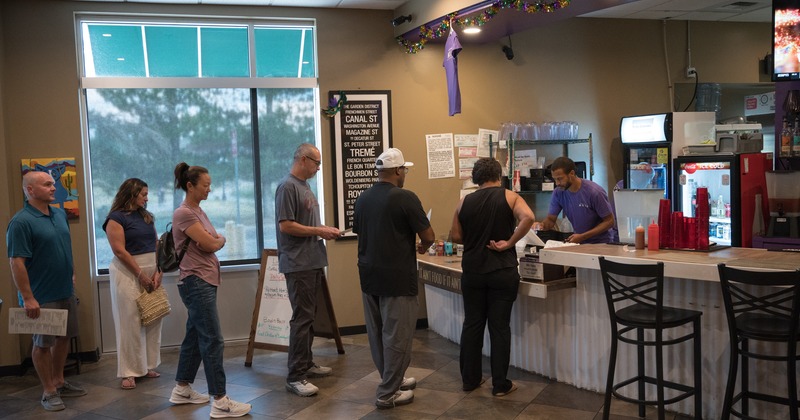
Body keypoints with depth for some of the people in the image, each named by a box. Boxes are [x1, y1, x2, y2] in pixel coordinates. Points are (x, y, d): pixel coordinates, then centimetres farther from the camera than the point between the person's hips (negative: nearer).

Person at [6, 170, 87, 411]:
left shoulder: (60, 214, 7)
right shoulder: (21, 222, -17)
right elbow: (16, 262, -20)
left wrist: (72, 273, 16)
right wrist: (27, 298, -21)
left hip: (66, 292, 8)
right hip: (42, 297, -8)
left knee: (64, 338, 15)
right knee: (43, 344, 3)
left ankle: (59, 382, 30)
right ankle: (49, 392, 14)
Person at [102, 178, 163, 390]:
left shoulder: (147, 216, 14)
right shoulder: (116, 218, -6)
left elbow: (156, 245, 9)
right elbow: (120, 251, -13)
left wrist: (158, 272, -4)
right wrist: (141, 275, -15)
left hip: (152, 272, 6)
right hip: (128, 273, -6)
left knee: (153, 321, 7)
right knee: (130, 323, -3)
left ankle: (148, 365, 18)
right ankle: (129, 372, 4)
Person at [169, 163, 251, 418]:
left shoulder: (198, 211, 15)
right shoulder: (184, 214, -14)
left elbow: (210, 243, 14)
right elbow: (212, 245, -17)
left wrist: (215, 241, -7)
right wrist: (221, 240, 3)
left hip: (205, 282, 10)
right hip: (196, 283, -10)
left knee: (195, 337, 16)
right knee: (213, 341, -10)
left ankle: (182, 390, 28)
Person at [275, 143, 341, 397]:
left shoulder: (304, 186, 16)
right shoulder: (287, 187, -12)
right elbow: (285, 225, -18)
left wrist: (324, 231, 7)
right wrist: (319, 231, -13)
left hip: (313, 262, 9)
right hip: (298, 264, -9)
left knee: (309, 316, 15)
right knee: (302, 318, -8)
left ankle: (306, 364, 25)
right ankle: (295, 377, -4)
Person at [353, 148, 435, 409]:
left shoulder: (362, 199, 5)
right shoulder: (405, 198, -14)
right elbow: (429, 236, -11)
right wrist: (423, 246, 11)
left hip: (369, 277, 7)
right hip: (397, 279, -7)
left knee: (377, 334, 16)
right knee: (396, 336, 2)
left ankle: (392, 379, 32)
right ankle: (387, 393, 7)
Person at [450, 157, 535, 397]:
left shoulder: (465, 202, 3)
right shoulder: (509, 197, -4)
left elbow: (456, 237, 5)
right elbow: (528, 217, -21)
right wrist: (509, 242, -13)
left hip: (472, 271, 3)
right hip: (502, 271, -2)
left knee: (472, 324, 12)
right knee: (500, 326, 3)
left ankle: (469, 379, 19)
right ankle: (500, 384, 9)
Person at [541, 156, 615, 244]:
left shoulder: (594, 192, -17)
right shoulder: (558, 193, -4)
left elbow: (609, 221, -12)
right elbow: (550, 219, 4)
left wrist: (582, 237, -20)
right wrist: (541, 225, -20)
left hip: (601, 243, -4)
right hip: (579, 243, 4)